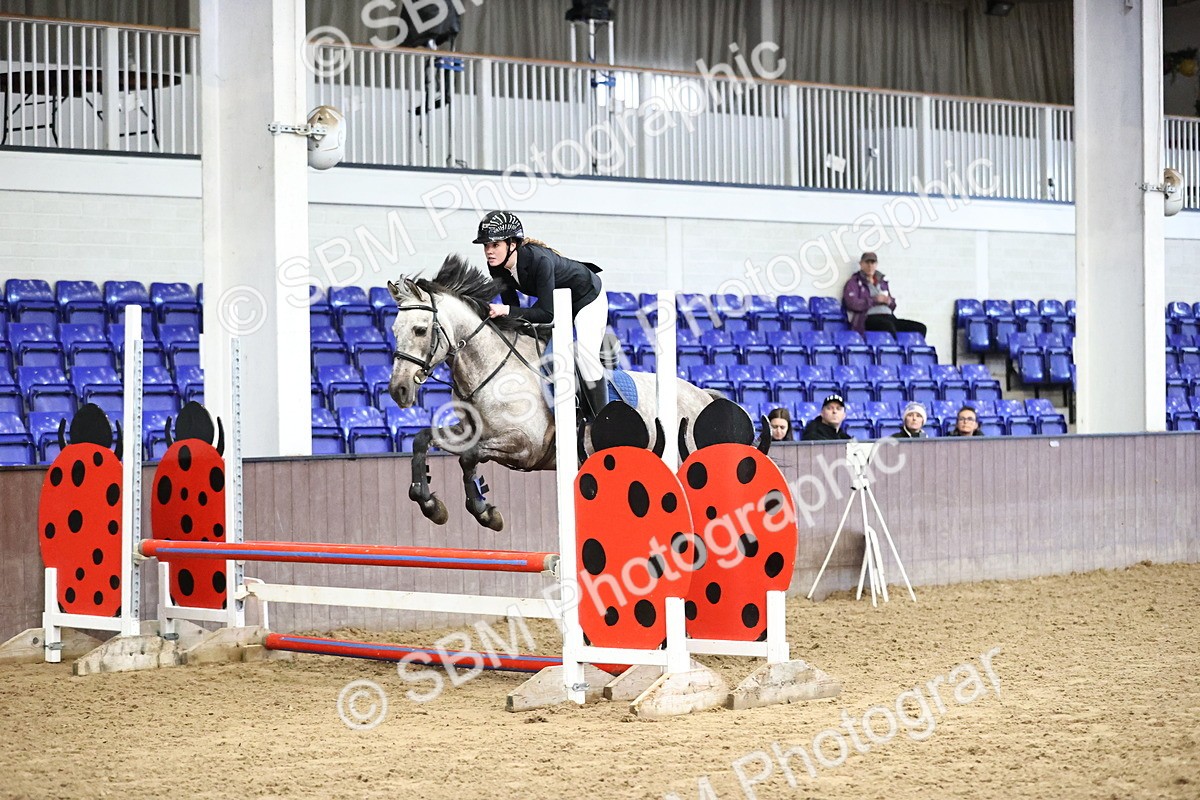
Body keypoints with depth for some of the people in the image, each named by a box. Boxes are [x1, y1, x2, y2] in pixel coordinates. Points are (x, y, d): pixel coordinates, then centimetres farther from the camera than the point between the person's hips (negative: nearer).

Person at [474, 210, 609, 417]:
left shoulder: (539, 259, -41)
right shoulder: (496, 266, -20)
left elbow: (546, 313, -41)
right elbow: (510, 303, -8)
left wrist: (506, 311, -49)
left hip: (587, 296, -8)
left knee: (585, 353, -19)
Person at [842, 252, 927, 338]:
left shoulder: (882, 282, 29)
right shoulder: (854, 283, 11)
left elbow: (892, 305, 31)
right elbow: (852, 304, -7)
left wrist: (889, 301, 7)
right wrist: (875, 300, -8)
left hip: (889, 317, 6)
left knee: (920, 328, -15)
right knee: (888, 325, -41)